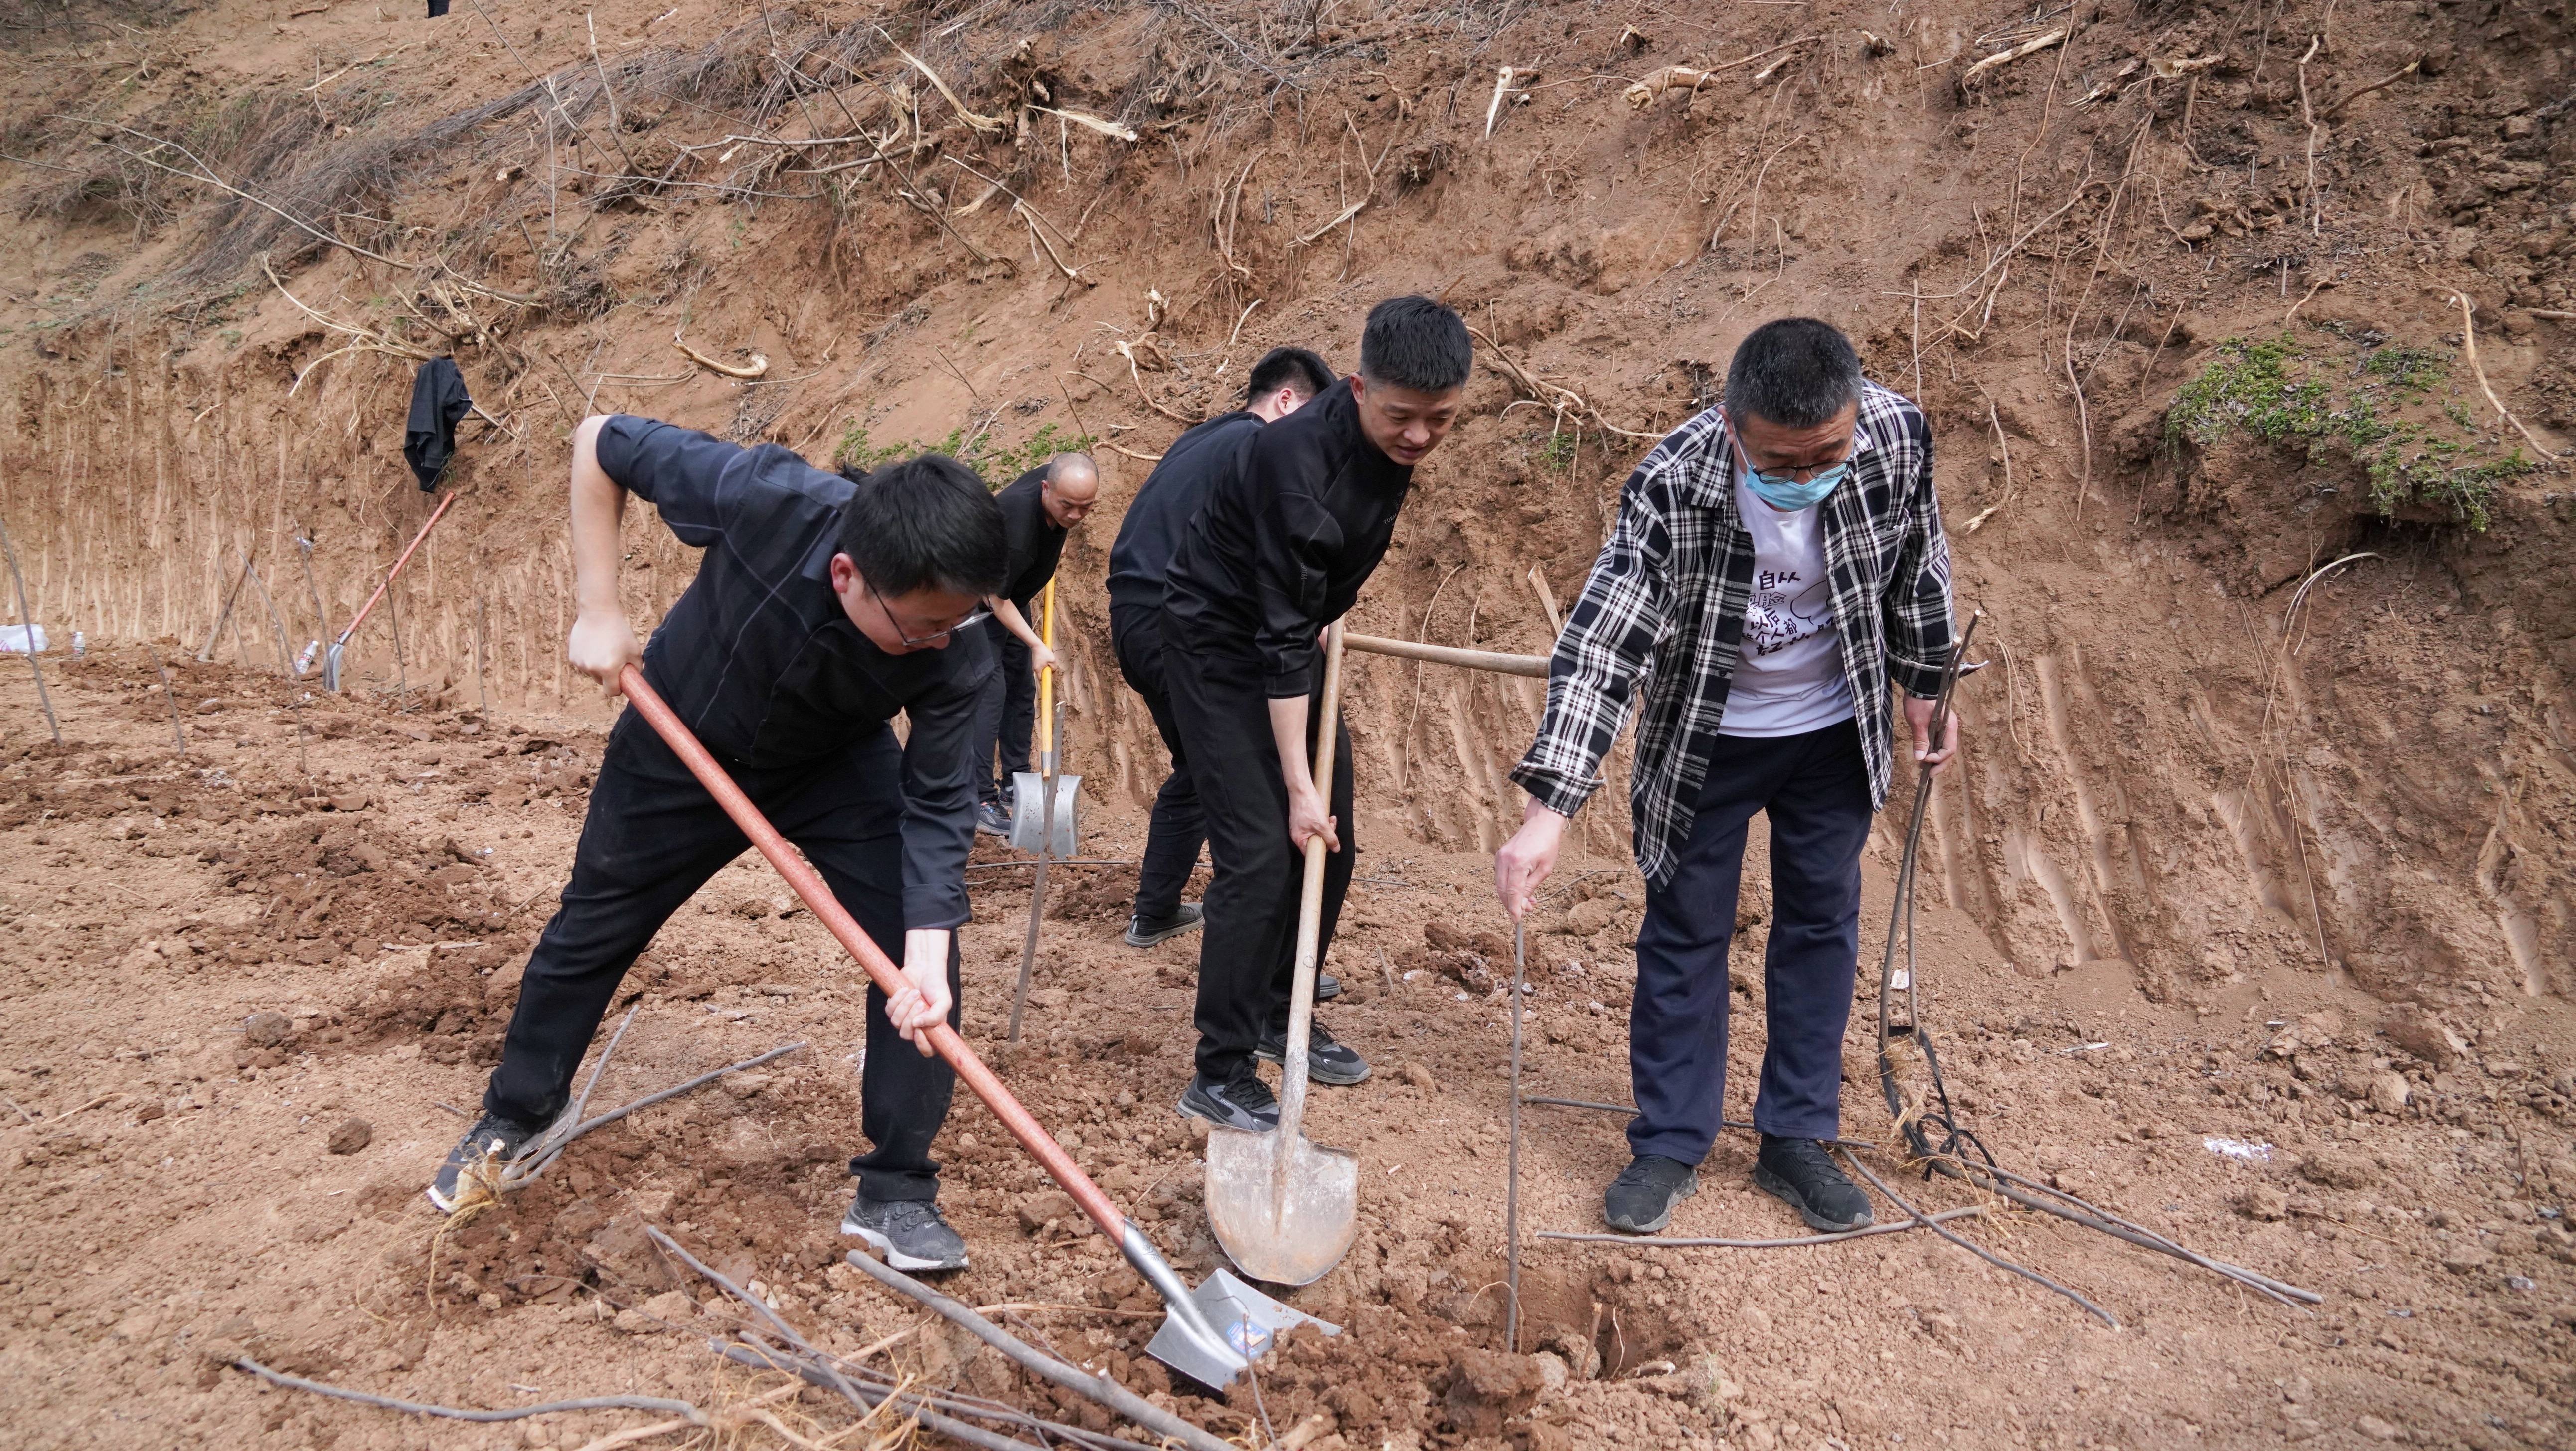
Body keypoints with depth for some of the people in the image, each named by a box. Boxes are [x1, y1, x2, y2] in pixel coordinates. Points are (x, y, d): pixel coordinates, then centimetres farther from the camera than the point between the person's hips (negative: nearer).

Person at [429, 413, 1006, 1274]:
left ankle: (895, 1194, 1)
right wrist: (599, 611, -26)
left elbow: (937, 804, -27)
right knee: (591, 931, 14)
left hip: (838, 771, 1)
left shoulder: (956, 654, -34)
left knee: (925, 950, -14)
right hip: (684, 746, 0)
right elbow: (599, 442, -25)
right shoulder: (764, 501, -40)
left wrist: (926, 952, -39)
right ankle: (514, 1119, 41)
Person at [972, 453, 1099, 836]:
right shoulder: (1018, 527, -39)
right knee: (990, 692, -15)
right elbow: (996, 600, -28)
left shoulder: (1058, 476, -18)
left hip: (1016, 596, 8)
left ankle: (1014, 782, 21)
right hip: (981, 600, -8)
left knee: (1022, 689, 11)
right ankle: (980, 801, -13)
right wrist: (1036, 646, -28)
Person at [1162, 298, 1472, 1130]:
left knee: (1329, 842, 9)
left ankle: (1280, 1018, 27)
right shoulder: (1298, 461, -33)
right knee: (1261, 851, -14)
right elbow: (1283, 638, -30)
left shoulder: (1396, 439, -8)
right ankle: (1219, 1075, -3)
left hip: (1296, 636, 8)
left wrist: (1331, 616, 17)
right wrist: (1298, 784, -28)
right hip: (1221, 645, -8)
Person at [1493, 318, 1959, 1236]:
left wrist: (1926, 686, 7)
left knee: (1822, 925, 11)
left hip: (1834, 729, 3)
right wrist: (1549, 812, -46)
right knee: (1685, 933, 5)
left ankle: (1796, 1141, 26)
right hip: (1707, 738, -3)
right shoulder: (1673, 488, -33)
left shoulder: (1898, 437, -24)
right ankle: (1670, 1146, 20)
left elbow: (1917, 566, -3)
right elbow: (1600, 645, -38)